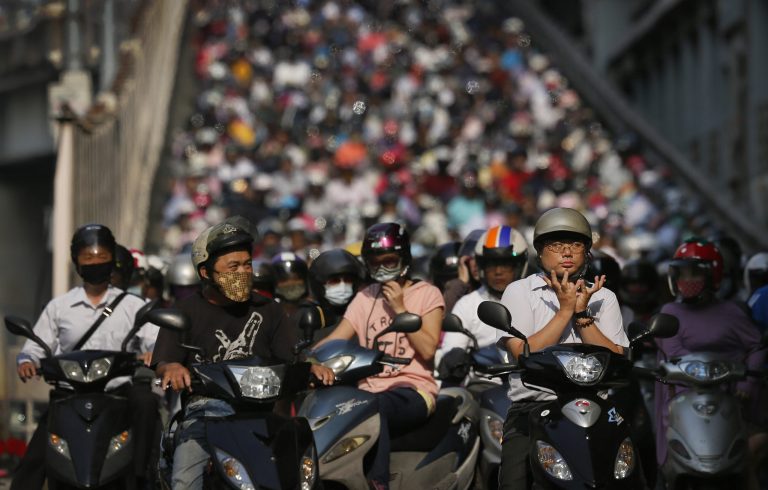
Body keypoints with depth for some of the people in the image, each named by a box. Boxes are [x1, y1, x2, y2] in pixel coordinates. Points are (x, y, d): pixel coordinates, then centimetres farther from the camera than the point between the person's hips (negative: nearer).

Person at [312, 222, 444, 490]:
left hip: (413, 390, -4)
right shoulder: (365, 298, 20)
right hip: (370, 390, 4)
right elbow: (335, 339, 7)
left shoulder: (427, 294, 8)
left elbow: (428, 349, -6)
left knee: (376, 406, -40)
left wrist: (400, 309, -7)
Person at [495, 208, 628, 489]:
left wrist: (581, 313, -4)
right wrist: (566, 309, -5)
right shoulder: (519, 291, 9)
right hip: (531, 407, -1)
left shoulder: (603, 297, 15)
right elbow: (524, 354, -5)